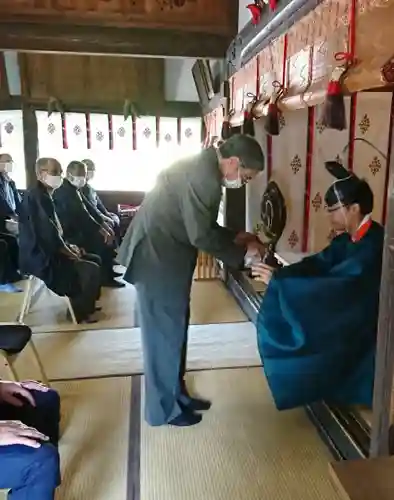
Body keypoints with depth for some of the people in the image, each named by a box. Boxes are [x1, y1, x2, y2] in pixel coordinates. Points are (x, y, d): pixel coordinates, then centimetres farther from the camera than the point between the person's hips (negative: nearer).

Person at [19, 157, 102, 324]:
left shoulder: (44, 195, 14)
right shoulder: (37, 196, -19)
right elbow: (48, 233, -24)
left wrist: (68, 246, 6)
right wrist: (68, 251, -12)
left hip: (50, 252, 10)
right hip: (42, 258, -10)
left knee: (95, 259, 10)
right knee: (91, 270, -17)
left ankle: (85, 304, 19)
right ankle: (80, 312, 1)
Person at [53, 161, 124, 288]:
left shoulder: (73, 189, 9)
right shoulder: (66, 191, -21)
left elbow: (89, 208, 9)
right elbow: (82, 215, -25)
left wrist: (105, 226, 3)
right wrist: (102, 231, -20)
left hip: (77, 228, 10)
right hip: (70, 234, -10)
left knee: (107, 234, 6)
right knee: (103, 239, -13)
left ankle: (108, 270, 16)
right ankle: (105, 277, 0)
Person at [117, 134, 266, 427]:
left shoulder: (203, 167, 10)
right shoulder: (203, 176, -23)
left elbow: (202, 225, 17)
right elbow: (201, 236, -22)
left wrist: (235, 237, 9)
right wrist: (242, 251, -11)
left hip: (166, 255, 10)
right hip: (159, 258, -10)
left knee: (174, 329, 18)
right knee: (165, 333, 2)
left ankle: (176, 393, 33)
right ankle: (164, 409, 19)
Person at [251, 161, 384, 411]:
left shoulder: (374, 246, -30)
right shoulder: (351, 237, -1)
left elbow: (333, 286, -37)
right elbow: (318, 263, -4)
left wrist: (278, 281, -34)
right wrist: (278, 273, -19)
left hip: (367, 326, -8)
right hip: (348, 314, 8)